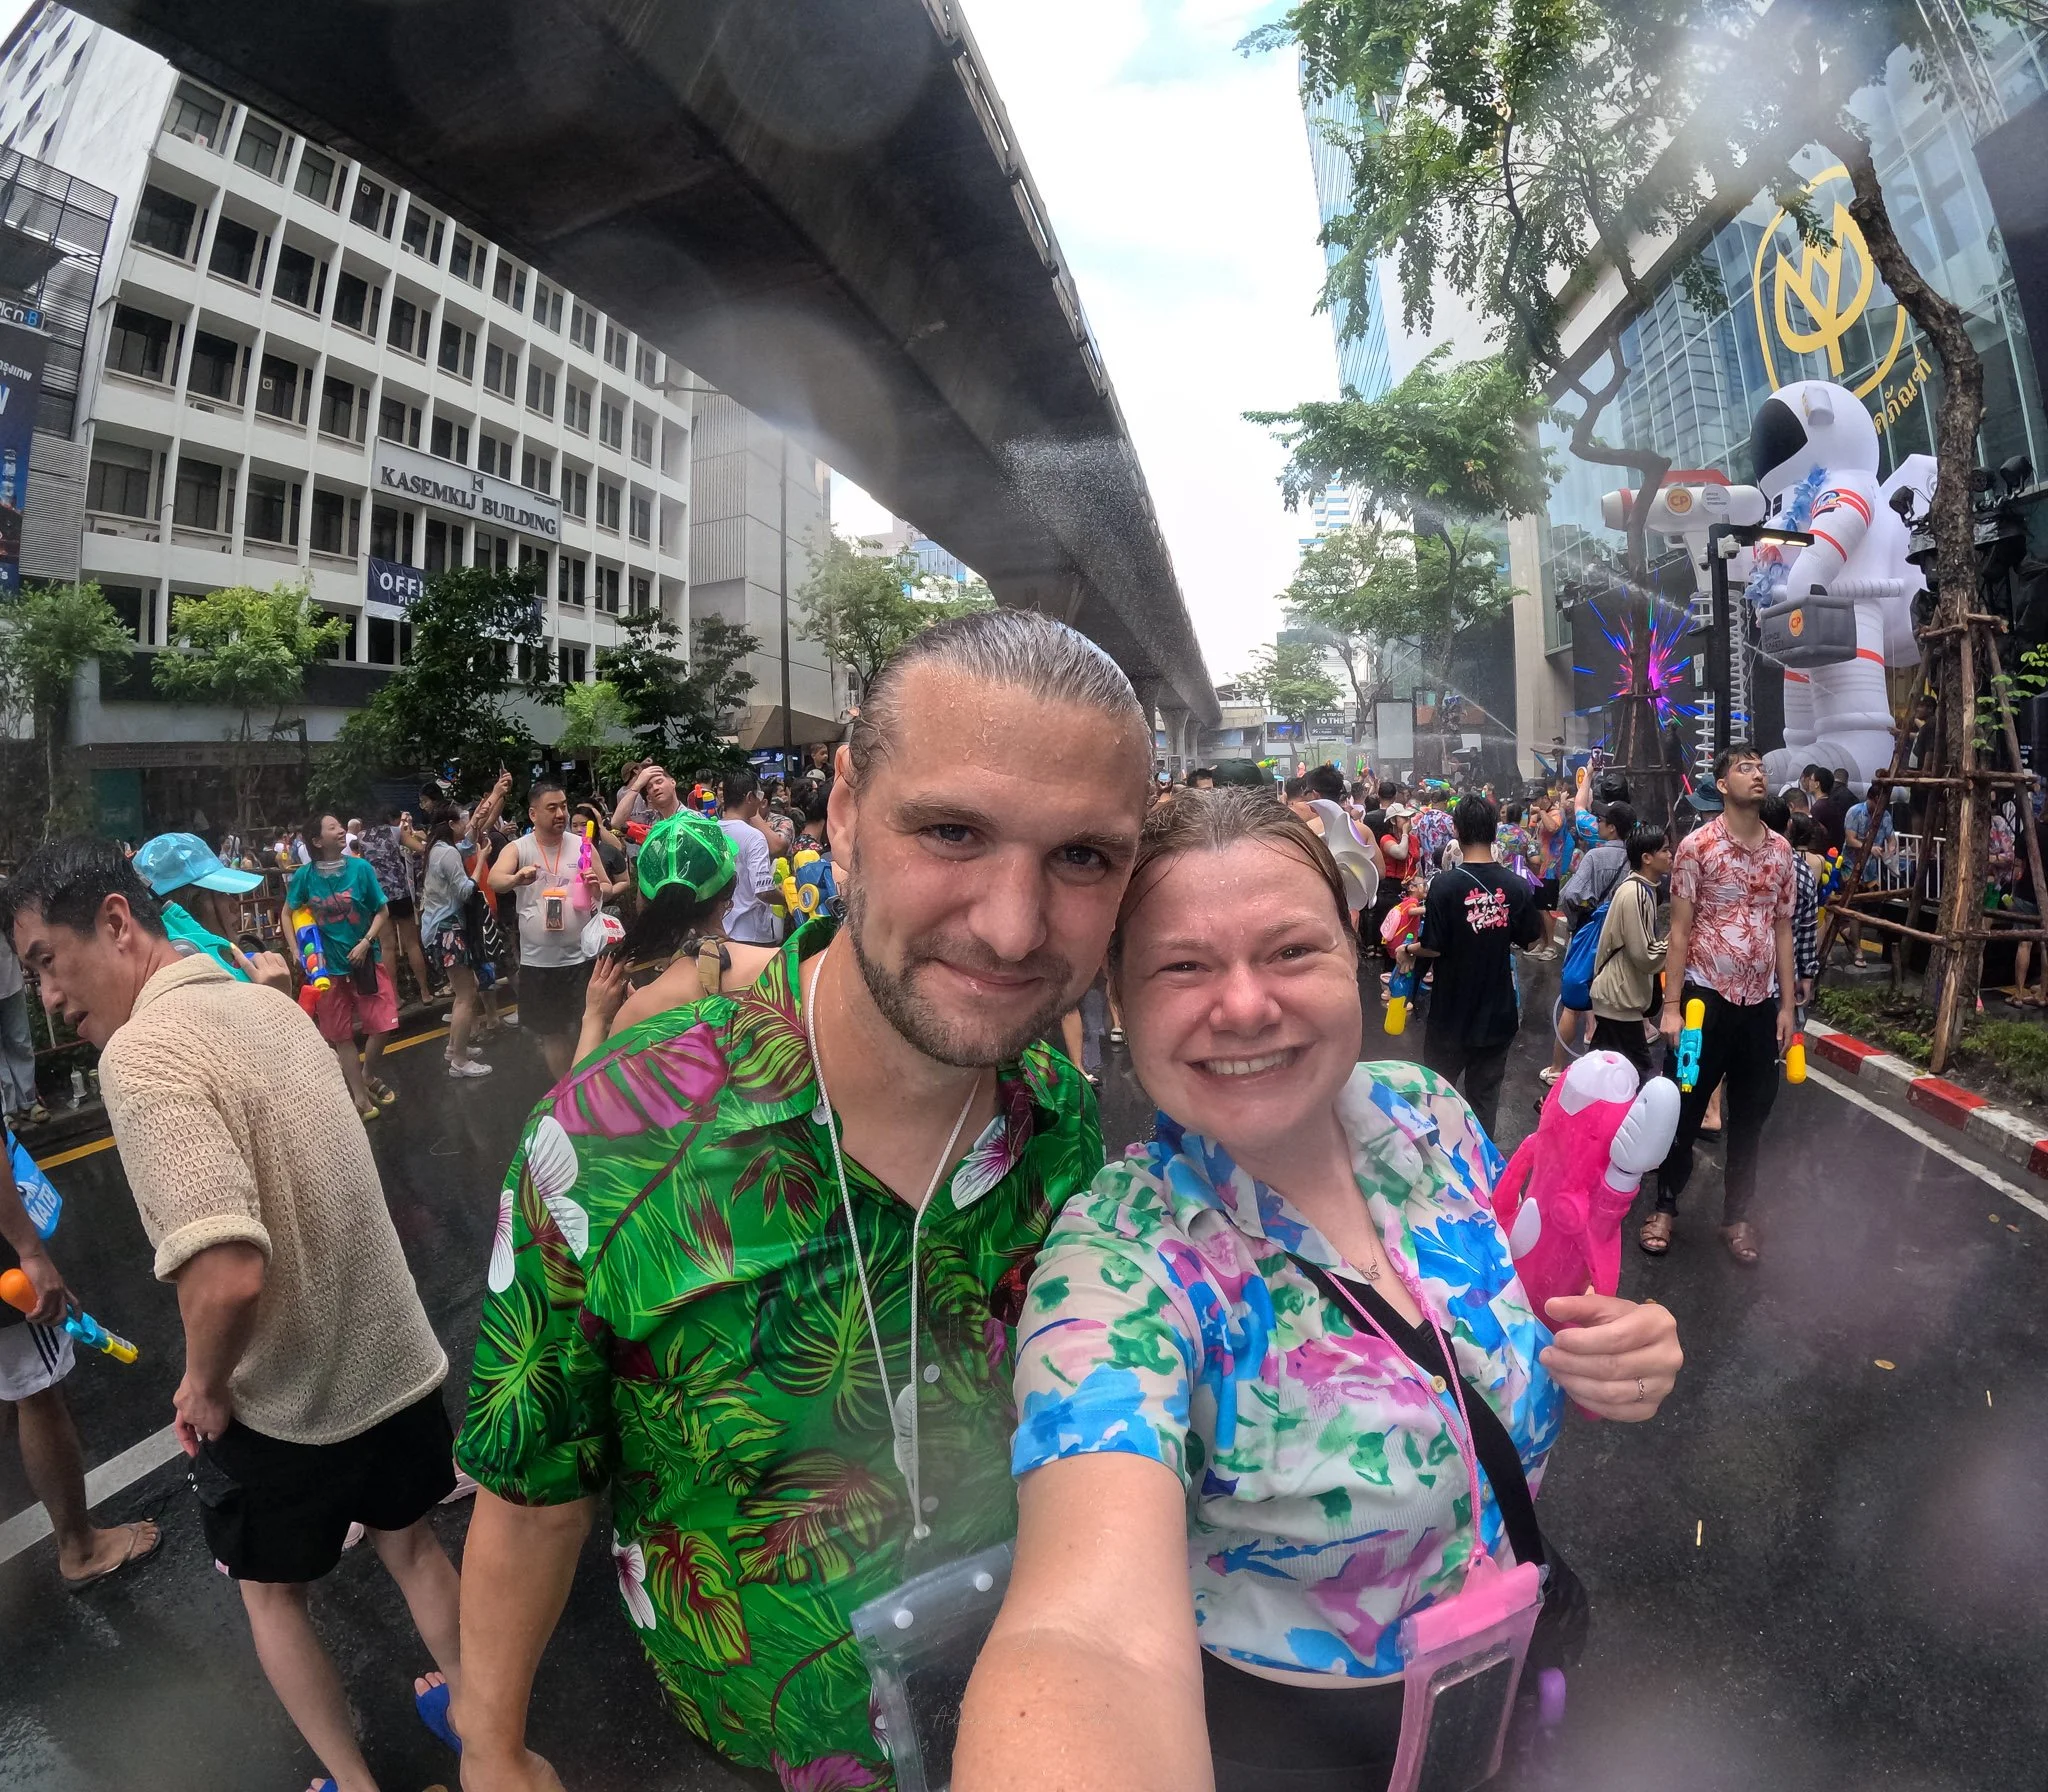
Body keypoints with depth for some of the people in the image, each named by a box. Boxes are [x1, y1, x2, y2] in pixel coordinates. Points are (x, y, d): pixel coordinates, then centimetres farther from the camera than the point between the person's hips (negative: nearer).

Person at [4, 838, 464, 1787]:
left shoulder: (141, 1051, -25)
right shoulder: (269, 1003, 0)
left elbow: (228, 1275, -34)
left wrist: (203, 1387, -14)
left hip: (286, 1401, -6)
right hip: (396, 1355, 6)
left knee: (270, 1588, 24)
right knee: (408, 1540, 28)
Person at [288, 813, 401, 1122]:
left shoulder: (360, 868, -9)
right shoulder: (305, 875, -8)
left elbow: (381, 911, -3)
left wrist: (365, 943, -15)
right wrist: (295, 951, -5)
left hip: (366, 958, 0)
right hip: (329, 964, 0)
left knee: (381, 1026, 0)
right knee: (342, 1036, 8)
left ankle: (368, 1075, 27)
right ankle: (360, 1096, 20)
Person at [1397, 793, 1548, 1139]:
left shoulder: (1444, 884, -20)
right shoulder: (1516, 887, -8)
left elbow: (1433, 947, -17)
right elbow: (1530, 940, 4)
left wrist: (1406, 951, 3)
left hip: (1451, 1014, -3)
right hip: (1498, 1012, 3)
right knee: (1485, 1096, 17)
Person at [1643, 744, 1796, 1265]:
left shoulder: (1781, 850, 6)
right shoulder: (1697, 846, -8)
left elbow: (1783, 930, 10)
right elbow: (1680, 929, -8)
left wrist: (1787, 1005, 7)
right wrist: (1671, 1006, -11)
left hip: (1761, 1000, 4)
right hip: (1706, 994, -4)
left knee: (1751, 1113, 12)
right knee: (1687, 1108, 6)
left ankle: (1737, 1214, 28)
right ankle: (1666, 1206, 23)